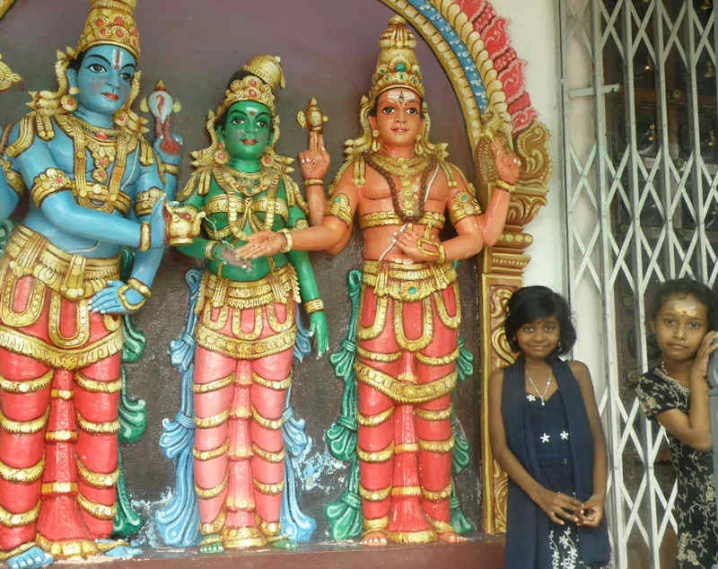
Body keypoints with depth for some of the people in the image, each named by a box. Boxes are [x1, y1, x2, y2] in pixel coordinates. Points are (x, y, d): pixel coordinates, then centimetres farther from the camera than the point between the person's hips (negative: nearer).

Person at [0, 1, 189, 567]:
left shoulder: (137, 148, 7)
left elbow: (157, 216, -1)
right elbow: (59, 211, -18)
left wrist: (137, 287, -14)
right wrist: (150, 234, -17)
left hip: (96, 294, 4)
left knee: (99, 415, 4)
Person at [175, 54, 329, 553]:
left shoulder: (282, 182, 8)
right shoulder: (207, 178, 6)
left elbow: (299, 247, 7)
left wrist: (315, 306, 1)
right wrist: (213, 250, -20)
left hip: (273, 307, 1)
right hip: (220, 306, 0)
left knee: (267, 418, 4)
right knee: (213, 416, -2)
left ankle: (264, 522, 13)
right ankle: (217, 524, 8)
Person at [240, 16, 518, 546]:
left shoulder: (444, 171, 10)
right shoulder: (359, 169, 7)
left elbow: (480, 234, 5)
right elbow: (333, 230, -1)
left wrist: (504, 185, -2)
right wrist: (282, 239, -13)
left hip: (437, 300, 1)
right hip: (382, 300, -1)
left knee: (434, 410, 6)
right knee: (376, 408, 0)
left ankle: (437, 518, 16)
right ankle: (378, 522, 9)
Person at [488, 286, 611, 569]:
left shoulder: (577, 373, 9)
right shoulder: (501, 380, 5)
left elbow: (596, 438, 6)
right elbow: (500, 447, -2)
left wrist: (599, 494, -9)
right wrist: (539, 493, -15)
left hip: (579, 500, 1)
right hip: (530, 502, -1)